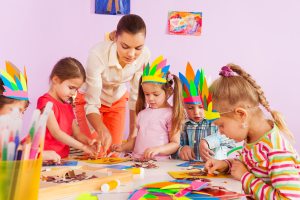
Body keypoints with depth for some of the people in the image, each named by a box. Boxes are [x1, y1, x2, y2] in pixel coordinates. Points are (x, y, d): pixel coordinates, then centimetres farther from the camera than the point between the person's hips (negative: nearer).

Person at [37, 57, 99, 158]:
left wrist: (88, 141, -8)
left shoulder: (68, 105, 18)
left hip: (63, 157, 8)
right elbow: (56, 132, -16)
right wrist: (83, 147, -20)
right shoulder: (46, 102, -8)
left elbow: (76, 133, 14)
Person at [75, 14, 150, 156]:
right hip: (89, 100, -3)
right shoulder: (98, 54, -38)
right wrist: (102, 130, -53)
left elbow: (136, 95, -15)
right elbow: (92, 104, -33)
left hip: (118, 100, 3)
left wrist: (133, 134, -12)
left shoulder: (144, 55, -27)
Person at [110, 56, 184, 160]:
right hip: (136, 159, 5)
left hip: (159, 162, -5)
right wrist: (123, 147, 10)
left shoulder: (171, 114, -1)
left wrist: (157, 150, -18)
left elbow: (175, 144, -3)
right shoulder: (142, 113, 16)